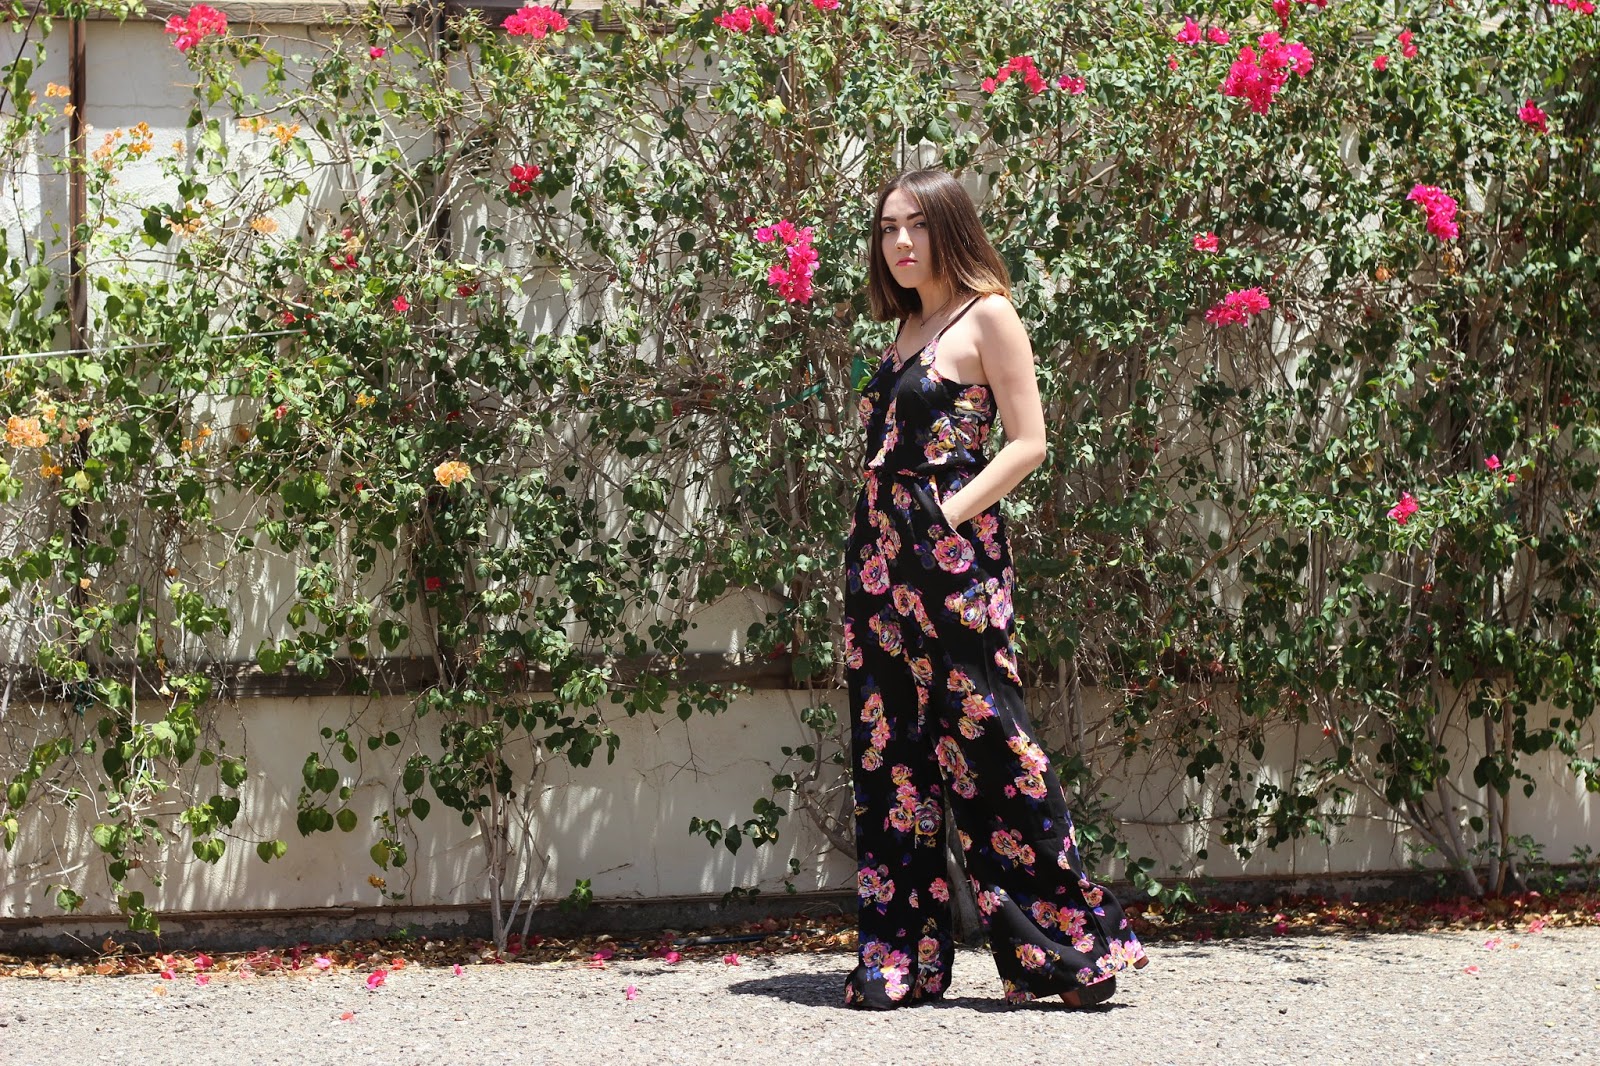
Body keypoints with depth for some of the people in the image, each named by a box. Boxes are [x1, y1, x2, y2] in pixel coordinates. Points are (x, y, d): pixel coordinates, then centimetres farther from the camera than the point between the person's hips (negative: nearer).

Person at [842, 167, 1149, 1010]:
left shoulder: (986, 316, -2)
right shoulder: (907, 326, 19)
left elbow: (1027, 441, -8)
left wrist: (950, 513, -15)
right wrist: (875, 545, 10)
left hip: (953, 558, -7)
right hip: (881, 557, 8)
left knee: (984, 746, -7)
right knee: (889, 756, 6)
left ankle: (1069, 945, 1)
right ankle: (898, 958, 11)